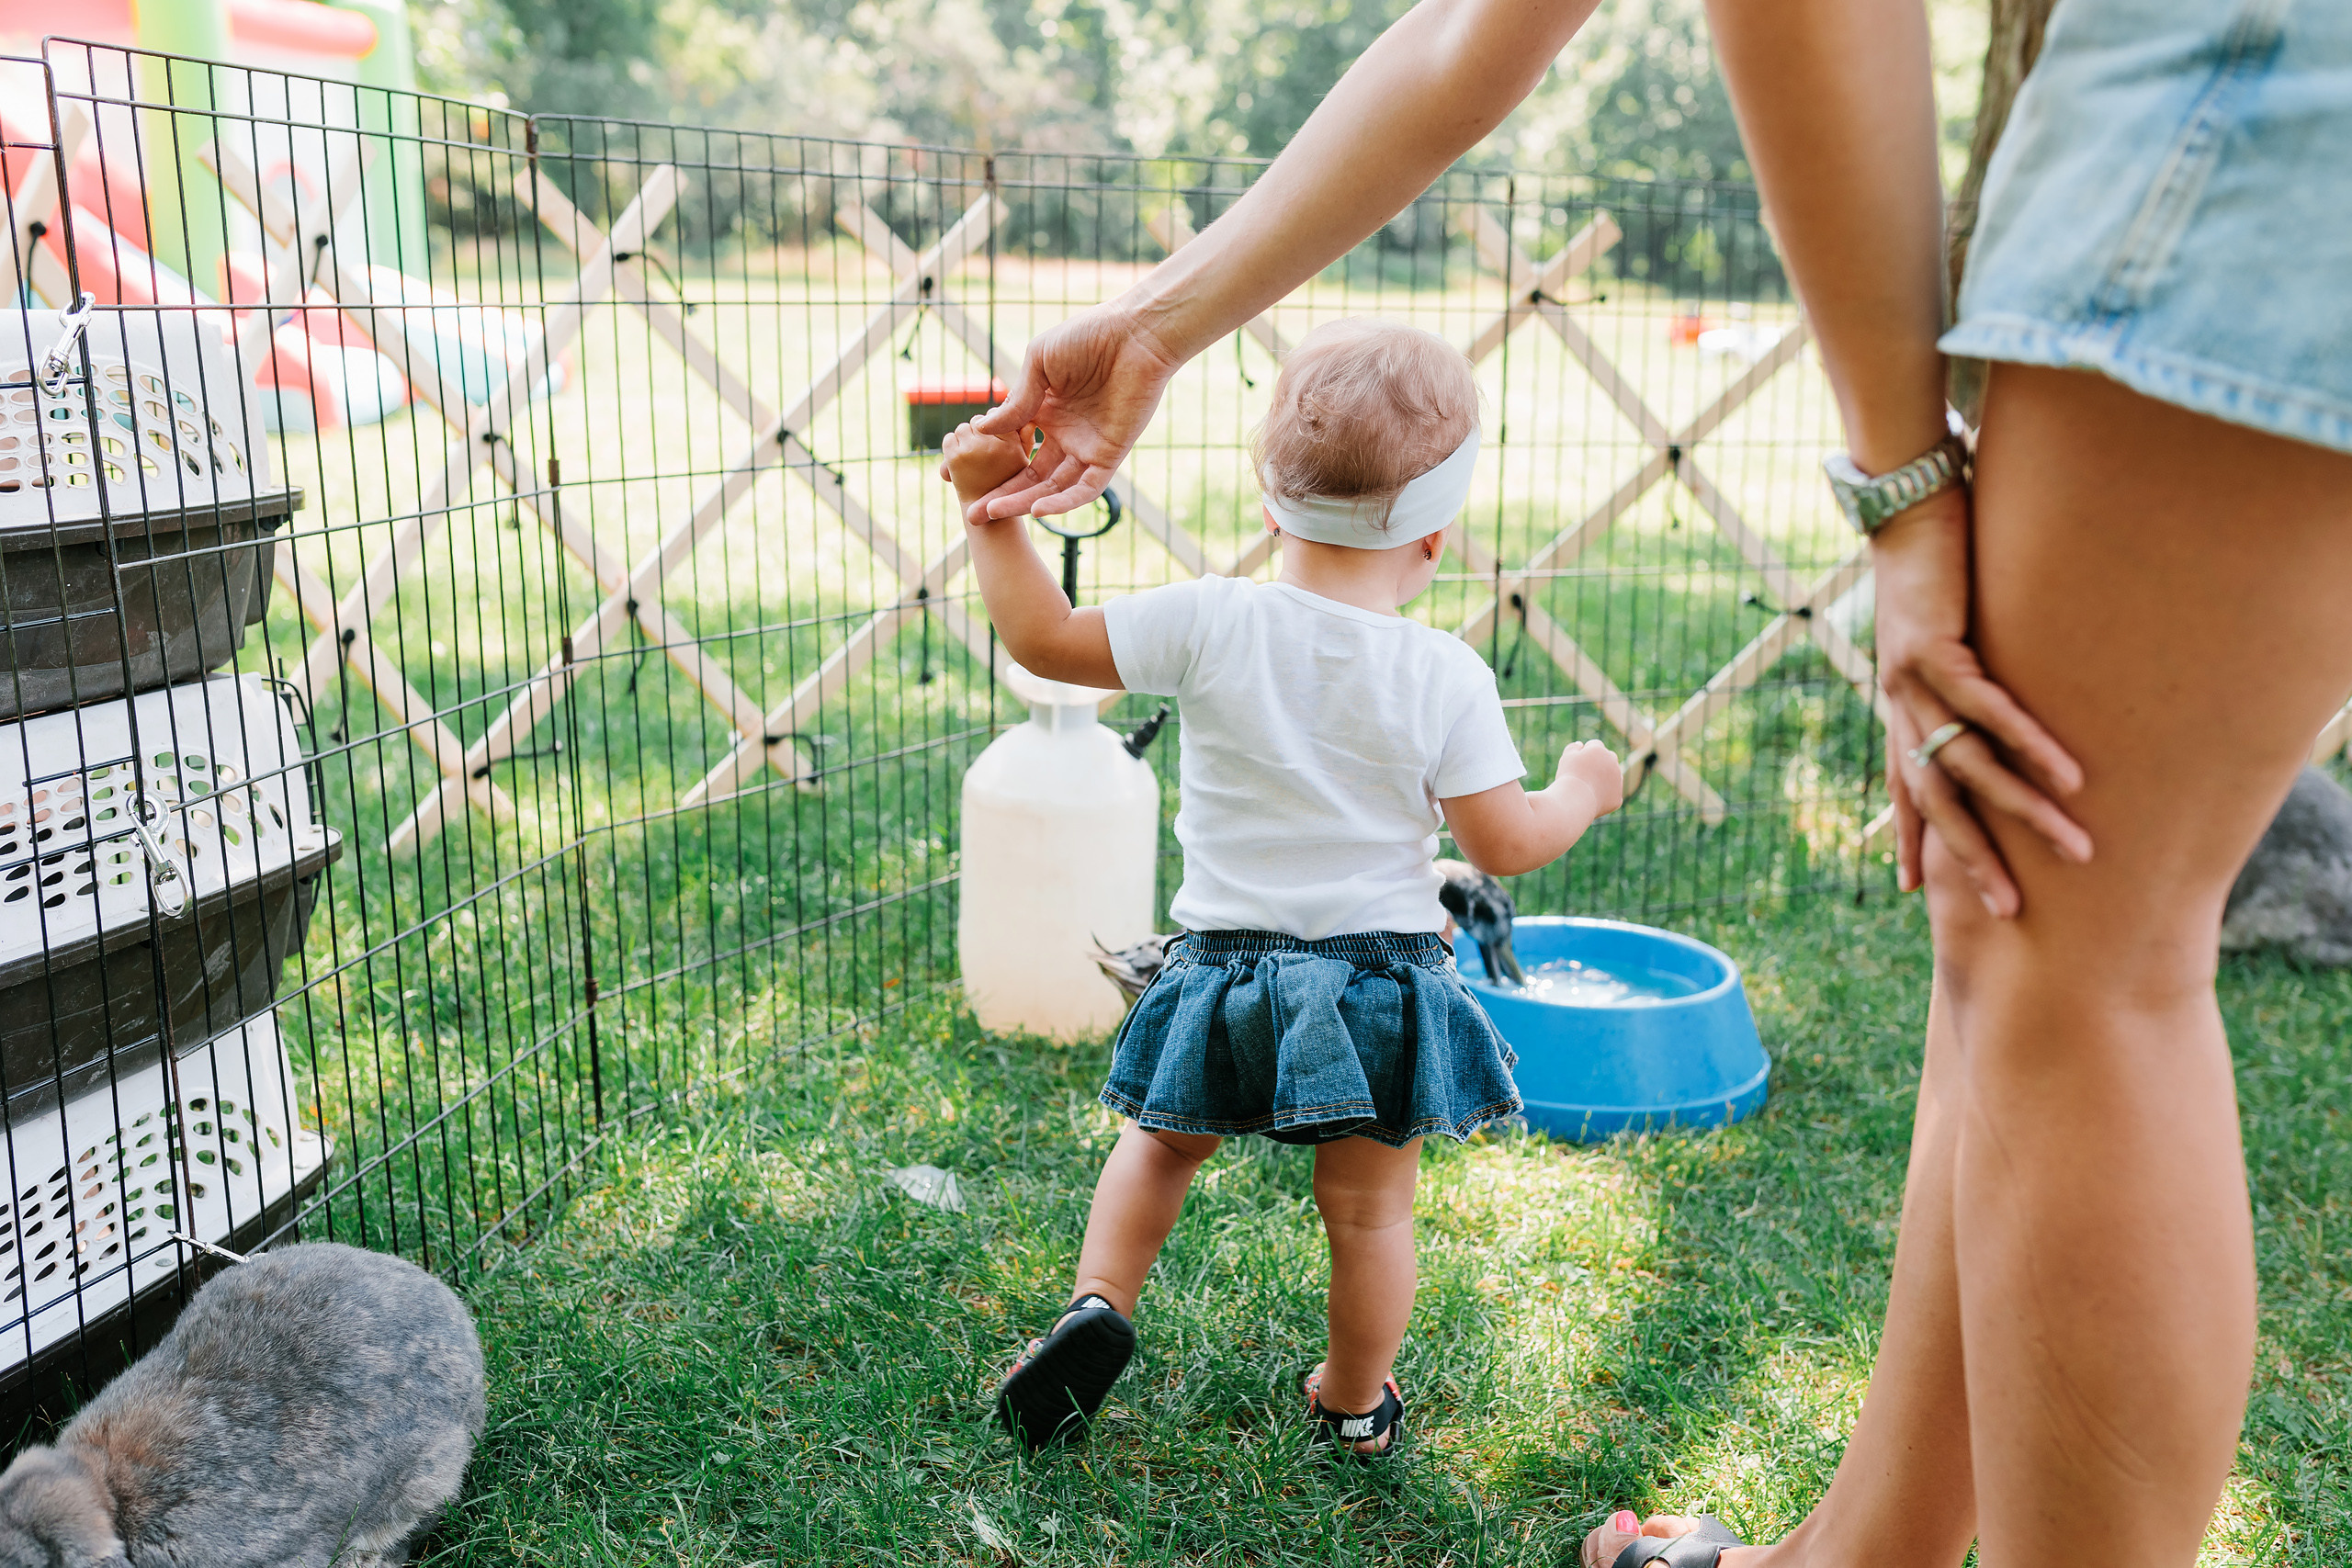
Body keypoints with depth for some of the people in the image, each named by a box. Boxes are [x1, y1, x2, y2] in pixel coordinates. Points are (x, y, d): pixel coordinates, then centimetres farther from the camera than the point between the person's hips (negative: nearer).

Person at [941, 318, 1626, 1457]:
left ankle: (1099, 1300, 15)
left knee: (1163, 1142, 28)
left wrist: (993, 512, 0)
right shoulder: (1447, 677, -12)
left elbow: (1045, 640, -8)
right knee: (1369, 1208, 17)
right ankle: (1355, 1407, 33)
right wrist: (1581, 791, 13)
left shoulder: (1211, 623, -12)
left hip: (1226, 968, 1)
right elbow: (1506, 846, -7)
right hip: (1382, 977, 0)